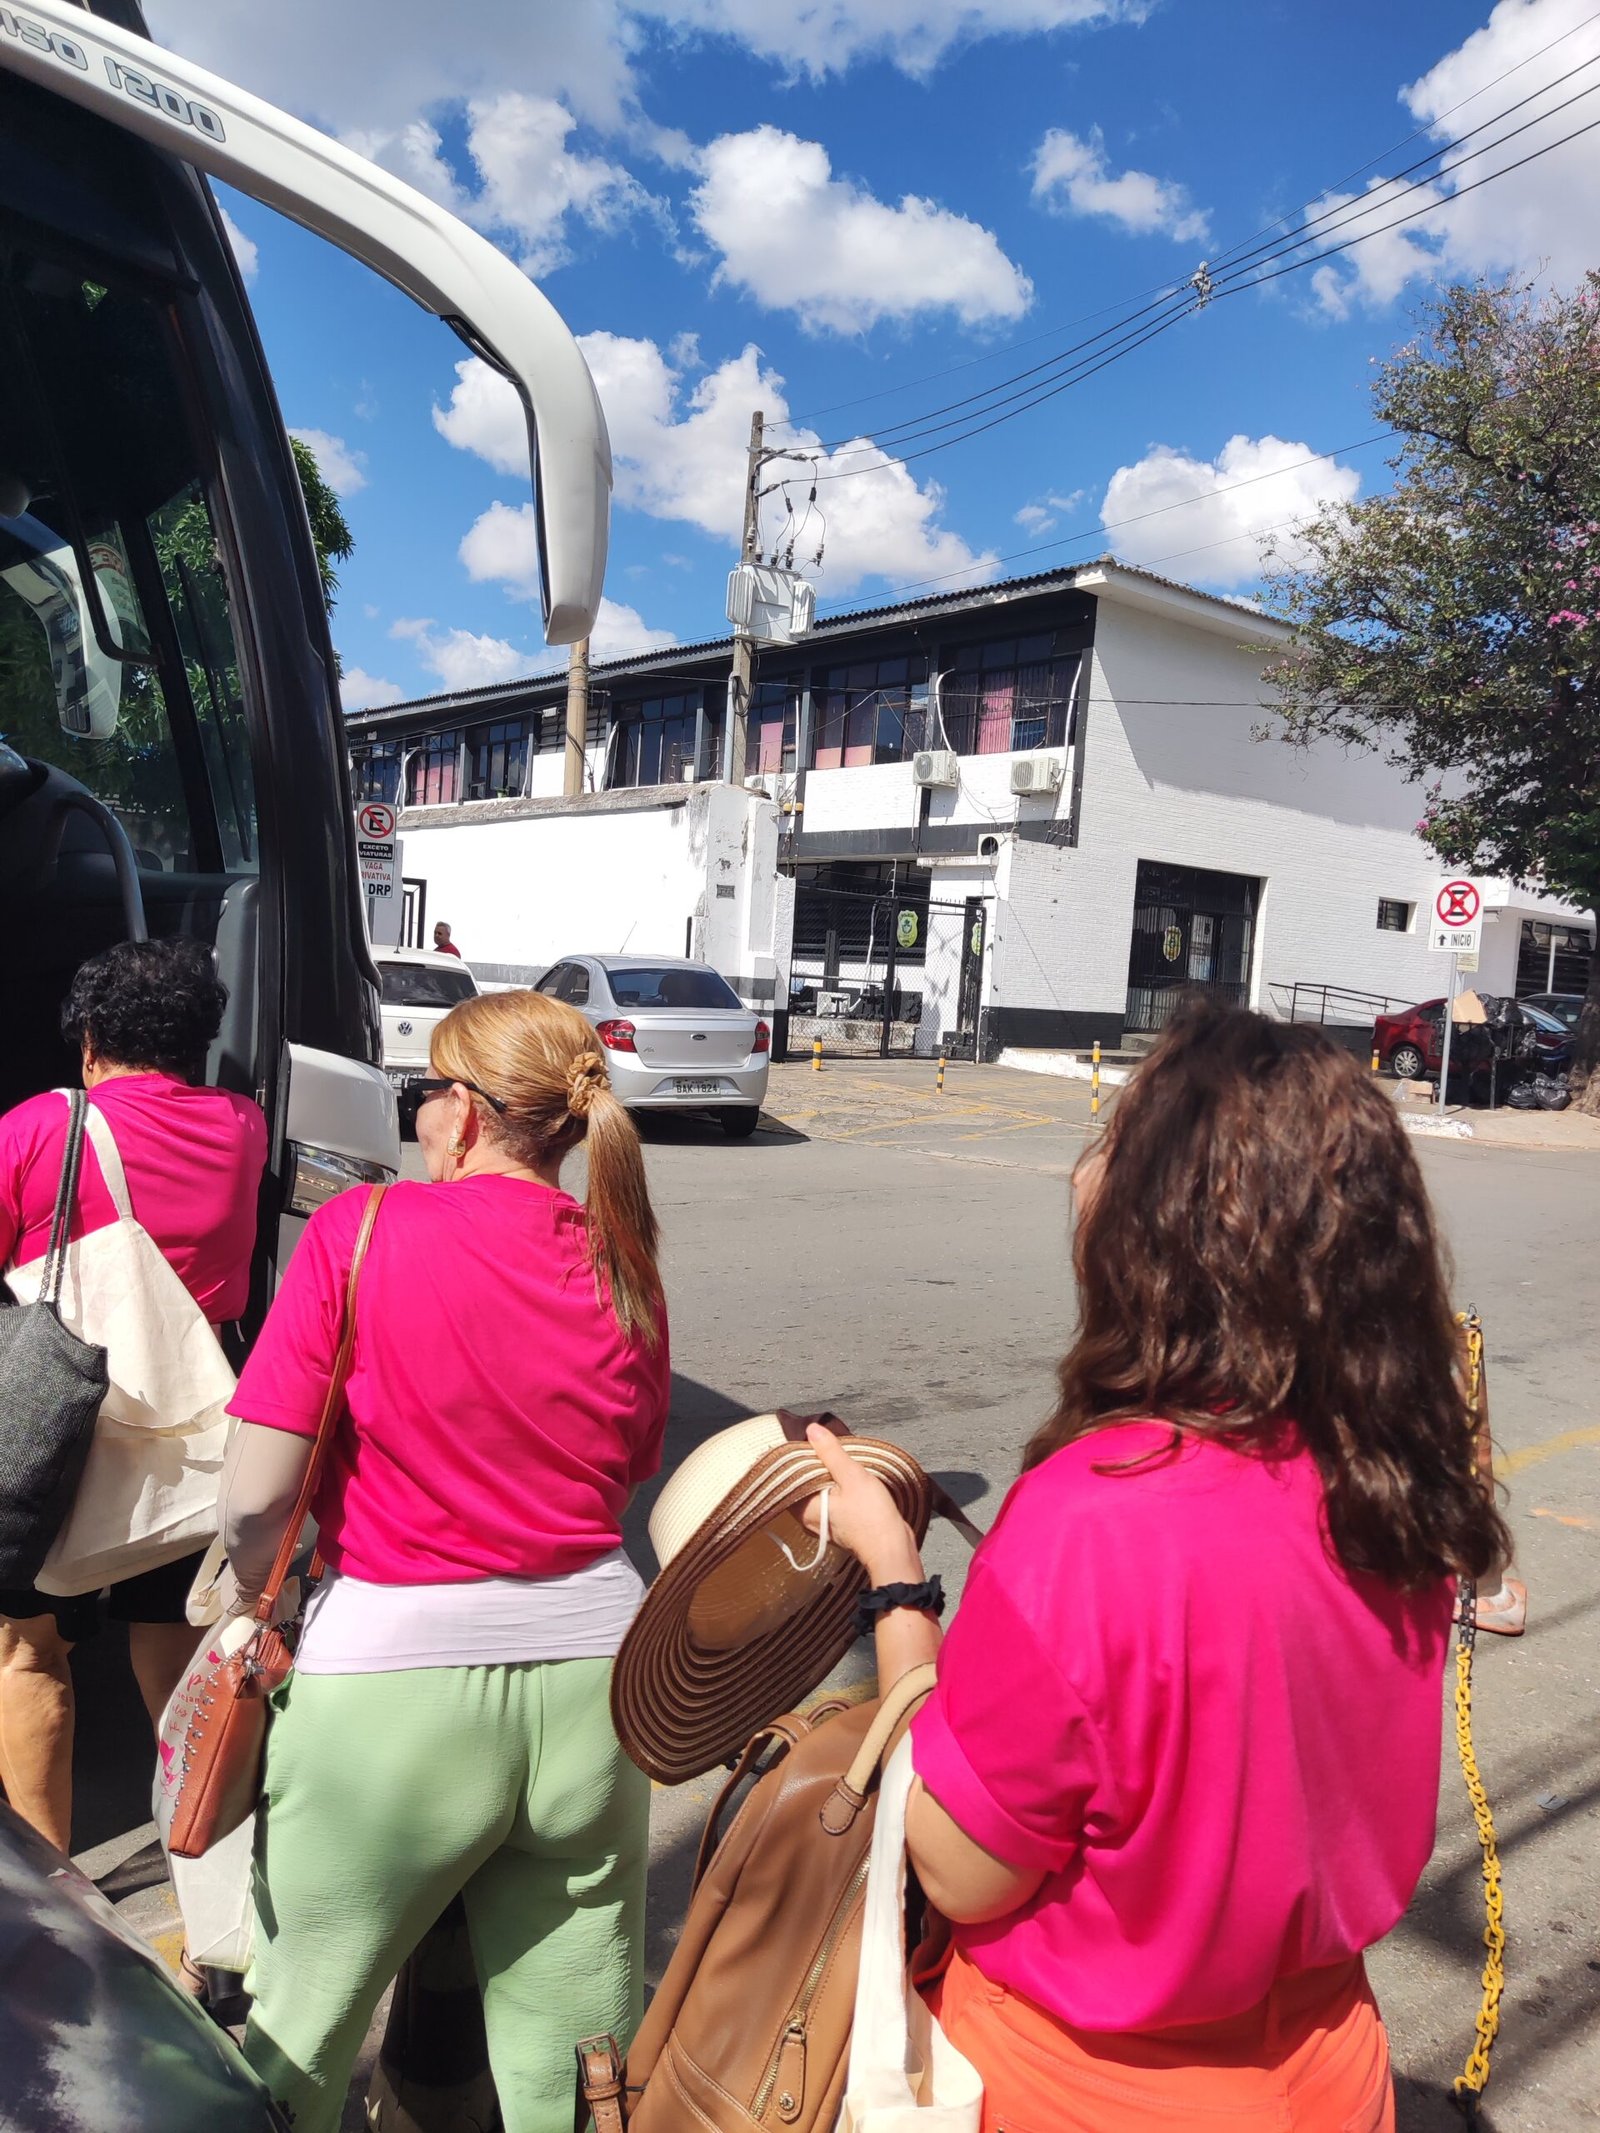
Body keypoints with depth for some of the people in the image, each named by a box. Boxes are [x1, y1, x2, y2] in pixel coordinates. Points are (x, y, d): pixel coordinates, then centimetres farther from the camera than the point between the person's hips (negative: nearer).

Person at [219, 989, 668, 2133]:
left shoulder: (361, 1231, -11)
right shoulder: (622, 1266, 0)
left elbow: (255, 1500, -11)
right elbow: (624, 1479, 8)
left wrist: (257, 1593, 8)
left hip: (392, 1667, -3)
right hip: (590, 1664, 4)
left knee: (299, 2032, 21)